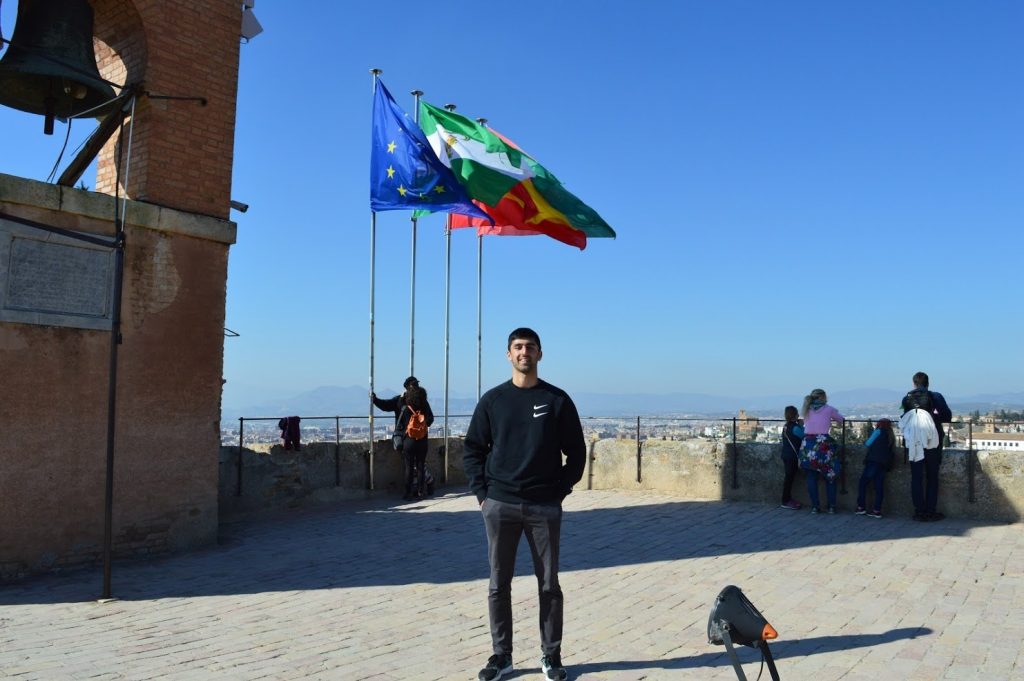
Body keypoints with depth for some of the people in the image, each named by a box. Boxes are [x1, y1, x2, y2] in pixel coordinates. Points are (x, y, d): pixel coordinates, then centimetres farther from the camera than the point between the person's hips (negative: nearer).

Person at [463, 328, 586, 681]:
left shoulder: (557, 400, 2)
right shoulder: (493, 400, 4)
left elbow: (576, 452, 4)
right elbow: (472, 449, 8)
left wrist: (561, 491, -3)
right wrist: (481, 492, -1)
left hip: (545, 507, -1)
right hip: (500, 506, 1)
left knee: (549, 584, 6)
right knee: (498, 585, 7)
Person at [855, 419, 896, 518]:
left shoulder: (879, 431, 4)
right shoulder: (891, 436, 22)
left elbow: (868, 444, 4)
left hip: (874, 461, -7)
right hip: (885, 464, 7)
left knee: (863, 483, -2)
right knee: (879, 486, 2)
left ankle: (861, 507, -7)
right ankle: (877, 510, -3)